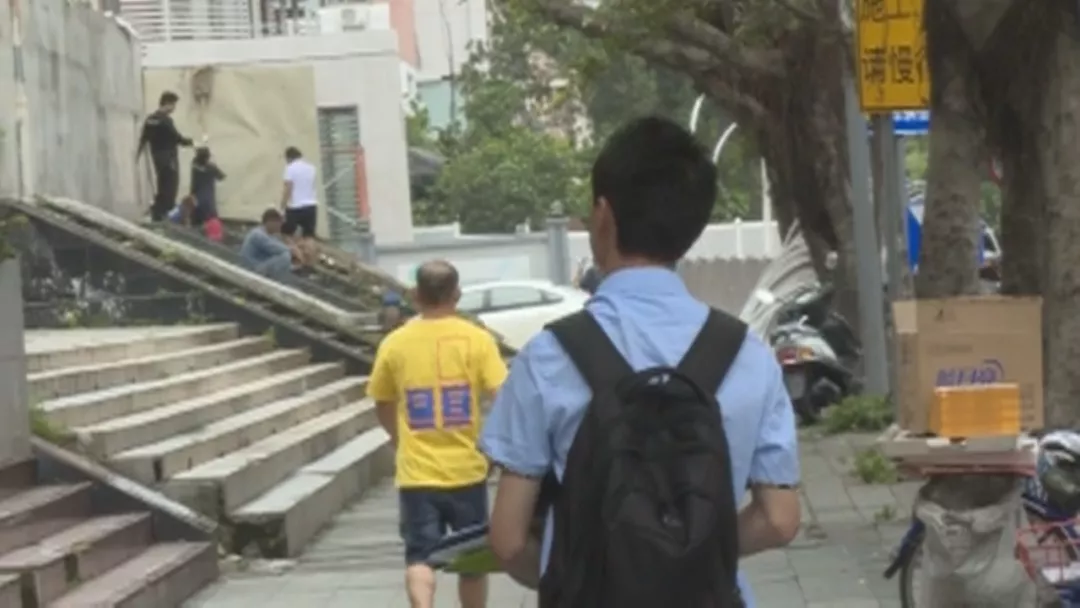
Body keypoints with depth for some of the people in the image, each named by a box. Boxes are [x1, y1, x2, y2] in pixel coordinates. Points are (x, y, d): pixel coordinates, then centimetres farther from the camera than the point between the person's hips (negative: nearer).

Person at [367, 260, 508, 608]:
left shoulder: (395, 344, 0)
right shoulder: (476, 339, -6)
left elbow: (383, 406, 11)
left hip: (417, 472, 0)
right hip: (466, 468, 0)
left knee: (420, 556, 2)